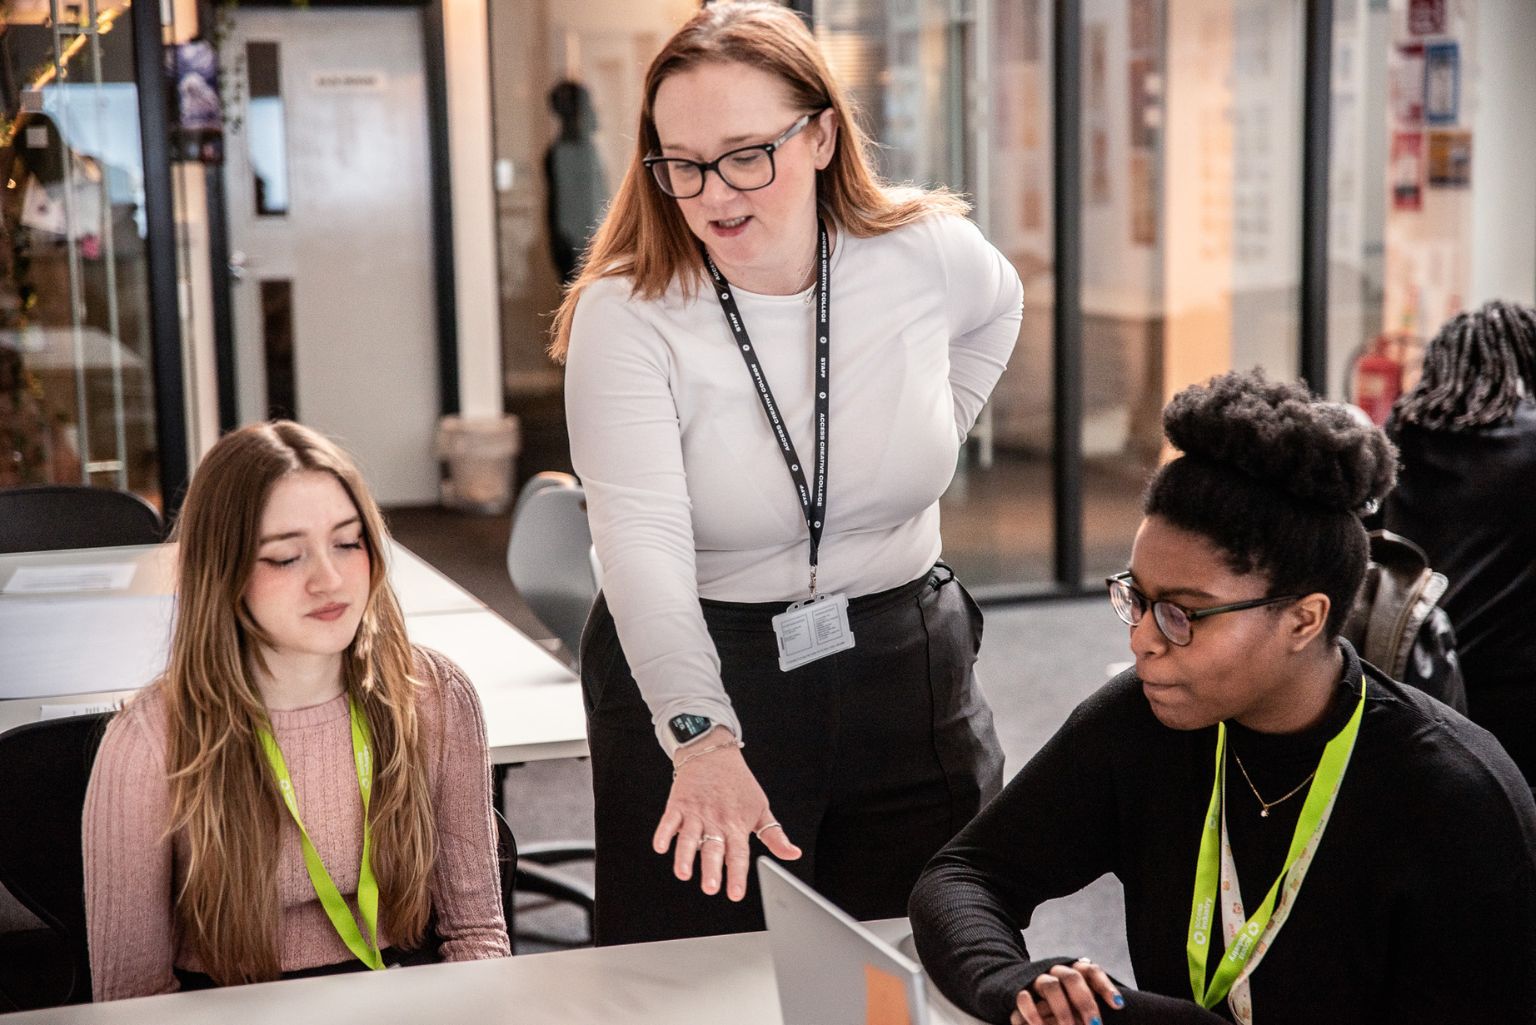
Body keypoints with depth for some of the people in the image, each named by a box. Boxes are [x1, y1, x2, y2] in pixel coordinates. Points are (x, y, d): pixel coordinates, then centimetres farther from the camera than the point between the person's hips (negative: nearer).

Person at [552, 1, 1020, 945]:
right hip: (694, 696, -2)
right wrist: (702, 738, -44)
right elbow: (643, 544, -30)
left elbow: (998, 306, 19)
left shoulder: (931, 256, -7)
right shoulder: (624, 316, -18)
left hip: (906, 677, 3)